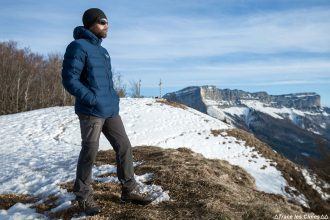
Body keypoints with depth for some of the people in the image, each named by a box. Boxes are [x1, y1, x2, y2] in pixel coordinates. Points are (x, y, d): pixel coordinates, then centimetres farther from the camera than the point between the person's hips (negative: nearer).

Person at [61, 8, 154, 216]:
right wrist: (93, 100, -19)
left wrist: (114, 97, 13)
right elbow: (69, 79, -14)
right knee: (90, 152, 1)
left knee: (124, 146, 7)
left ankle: (130, 189, 19)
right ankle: (84, 195, 20)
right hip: (91, 111, -8)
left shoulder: (102, 50, 20)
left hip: (110, 110, 8)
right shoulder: (79, 47, -7)